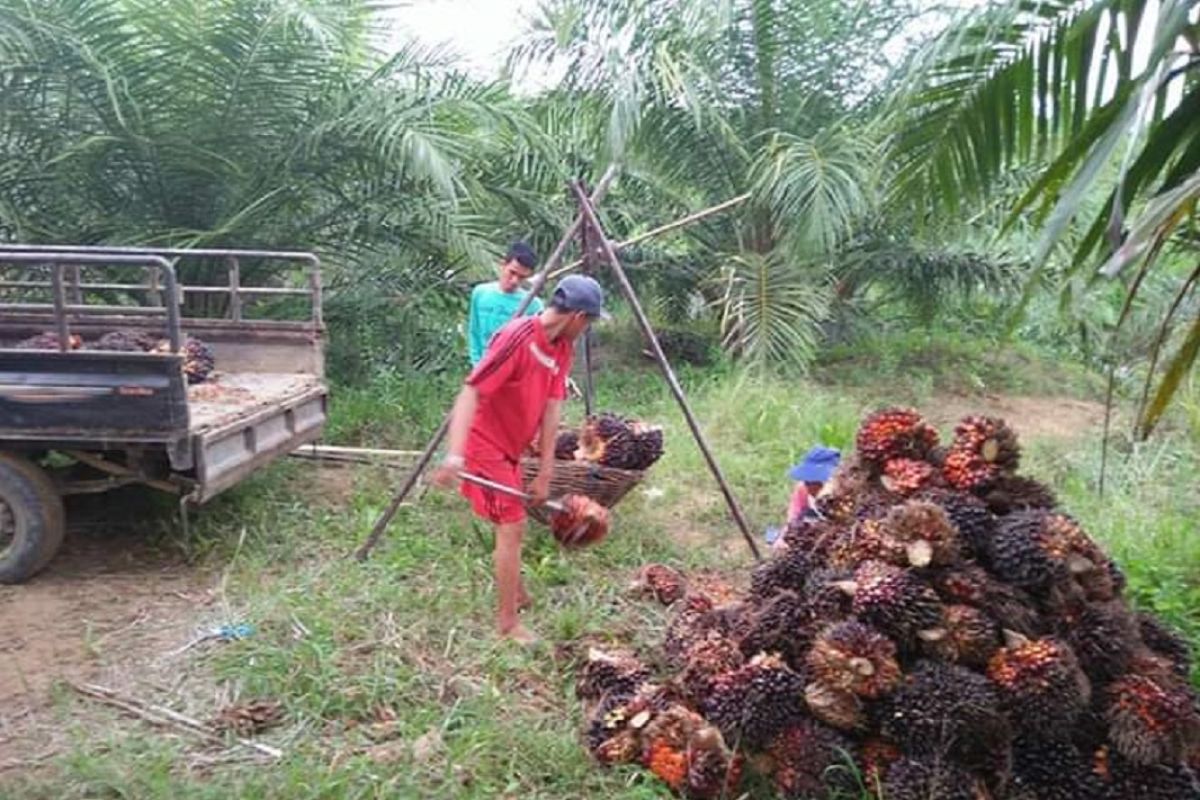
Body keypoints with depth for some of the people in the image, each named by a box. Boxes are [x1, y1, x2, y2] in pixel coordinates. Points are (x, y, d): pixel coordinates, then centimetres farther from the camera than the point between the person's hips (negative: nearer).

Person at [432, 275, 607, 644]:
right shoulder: (517, 337, -26)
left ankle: (516, 593, 41)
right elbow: (470, 393, -31)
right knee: (513, 526, -6)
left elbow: (551, 409, -2)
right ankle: (507, 622, 7)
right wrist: (454, 454, -42)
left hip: (510, 447, 9)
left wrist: (545, 472, -5)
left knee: (510, 524, 22)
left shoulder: (562, 348, -1)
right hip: (486, 445, -9)